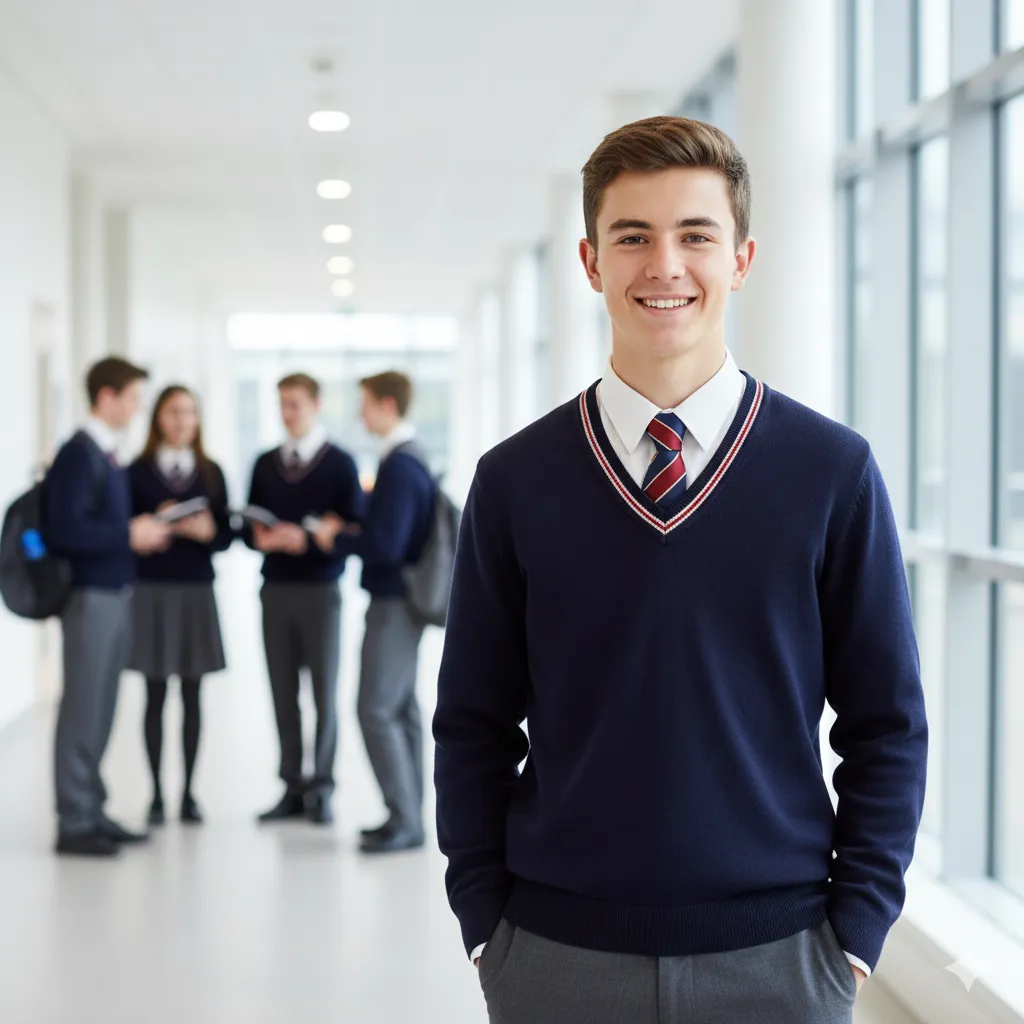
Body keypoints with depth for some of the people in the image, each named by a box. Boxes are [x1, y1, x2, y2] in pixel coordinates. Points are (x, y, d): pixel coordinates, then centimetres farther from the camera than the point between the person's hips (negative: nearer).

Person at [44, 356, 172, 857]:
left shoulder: (108, 455, 14)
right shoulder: (78, 454, -13)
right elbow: (65, 530, -21)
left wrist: (143, 534, 4)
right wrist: (129, 535, -17)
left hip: (116, 593, 8)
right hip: (90, 595, -8)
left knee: (100, 710, 12)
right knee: (82, 709, -3)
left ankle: (91, 811, 19)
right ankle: (73, 822, 4)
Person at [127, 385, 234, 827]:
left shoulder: (211, 473, 7)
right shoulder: (137, 472, 0)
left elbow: (227, 536, 5)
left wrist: (208, 530, -16)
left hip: (197, 592, 2)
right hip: (152, 591, -2)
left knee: (192, 695, 6)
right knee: (155, 695, 2)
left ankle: (189, 793, 13)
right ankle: (157, 794, 10)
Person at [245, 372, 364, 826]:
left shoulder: (340, 464, 0)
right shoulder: (265, 464, 11)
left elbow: (354, 530, -4)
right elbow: (249, 527, 11)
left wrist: (306, 539, -17)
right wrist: (262, 537, -11)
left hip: (320, 591, -3)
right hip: (275, 589, 3)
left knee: (324, 693, 1)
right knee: (283, 694, 3)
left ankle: (321, 789, 8)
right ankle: (292, 788, 10)